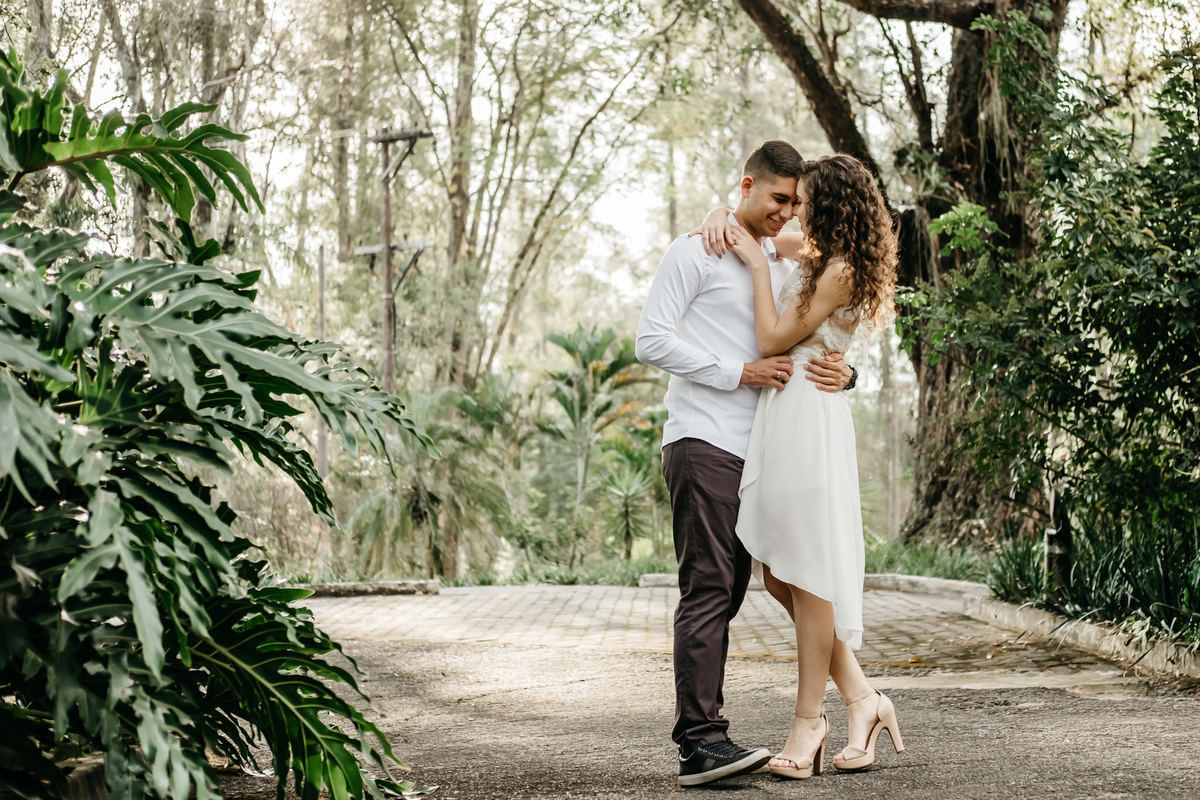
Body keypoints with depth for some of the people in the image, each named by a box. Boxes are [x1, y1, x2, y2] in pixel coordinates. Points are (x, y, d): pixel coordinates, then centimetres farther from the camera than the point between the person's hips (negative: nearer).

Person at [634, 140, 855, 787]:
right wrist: (739, 372, -13)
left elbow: (811, 347, 19)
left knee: (727, 591, 6)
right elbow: (651, 341, -8)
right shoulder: (695, 252, 1)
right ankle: (701, 741, -17)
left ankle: (701, 736, 9)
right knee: (708, 588, -14)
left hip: (753, 447, 8)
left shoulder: (782, 268, 22)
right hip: (702, 441, -7)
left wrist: (840, 372, -5)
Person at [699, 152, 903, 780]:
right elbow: (767, 238, 32)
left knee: (807, 578, -2)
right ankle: (861, 699, 14)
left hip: (806, 417, -9)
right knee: (777, 576, 9)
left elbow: (774, 340, -12)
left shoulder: (841, 271, -12)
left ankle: (807, 724, 6)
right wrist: (724, 221, 10)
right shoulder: (816, 253, 15)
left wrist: (758, 264, -5)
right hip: (778, 416, 9)